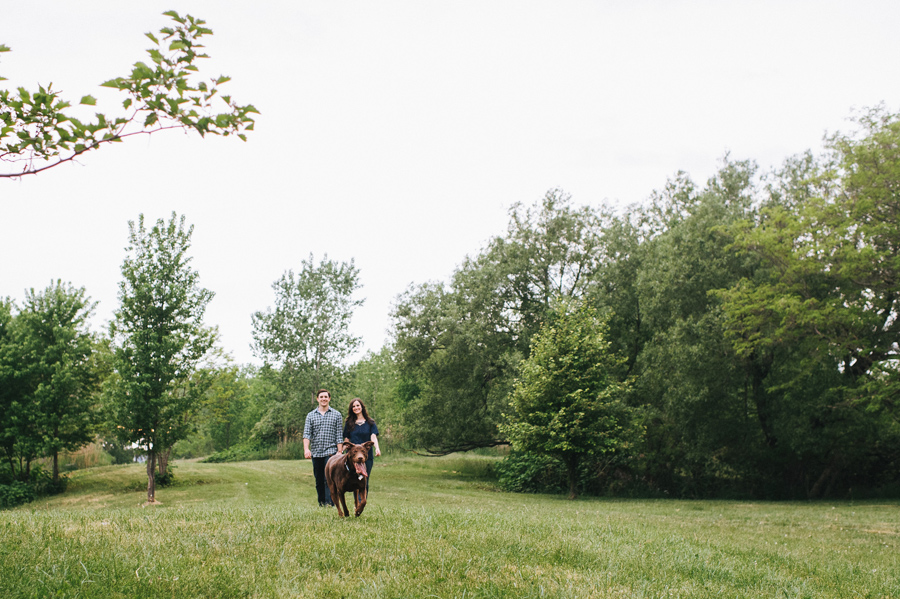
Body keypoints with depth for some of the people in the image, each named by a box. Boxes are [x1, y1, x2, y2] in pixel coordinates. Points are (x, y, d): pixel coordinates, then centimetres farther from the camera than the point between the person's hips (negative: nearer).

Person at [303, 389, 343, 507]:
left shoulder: (336, 415, 7)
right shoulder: (311, 415, 10)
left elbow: (339, 435, 4)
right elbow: (307, 434, 0)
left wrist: (339, 451, -5)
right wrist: (306, 449, -16)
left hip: (331, 452, -3)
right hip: (316, 453, 3)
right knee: (319, 481, 8)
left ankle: (330, 503, -16)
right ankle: (321, 504, 16)